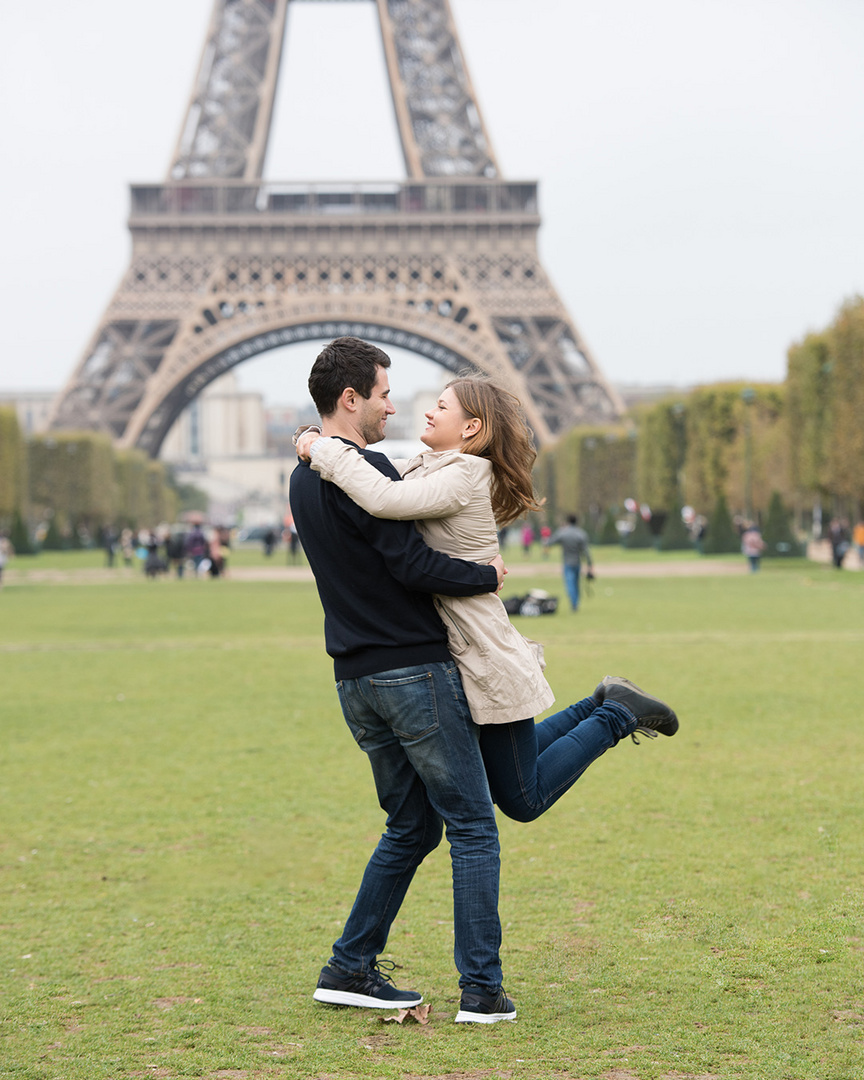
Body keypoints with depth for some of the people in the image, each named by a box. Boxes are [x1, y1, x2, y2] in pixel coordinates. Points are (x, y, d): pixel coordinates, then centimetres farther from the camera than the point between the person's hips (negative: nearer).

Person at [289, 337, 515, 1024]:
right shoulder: (362, 470, -15)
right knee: (473, 826, -2)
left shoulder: (306, 477, 15)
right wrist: (487, 575, -7)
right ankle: (483, 991, -2)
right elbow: (413, 566, -21)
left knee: (412, 826, 18)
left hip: (357, 680, 9)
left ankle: (351, 969, 18)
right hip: (414, 671, -9)